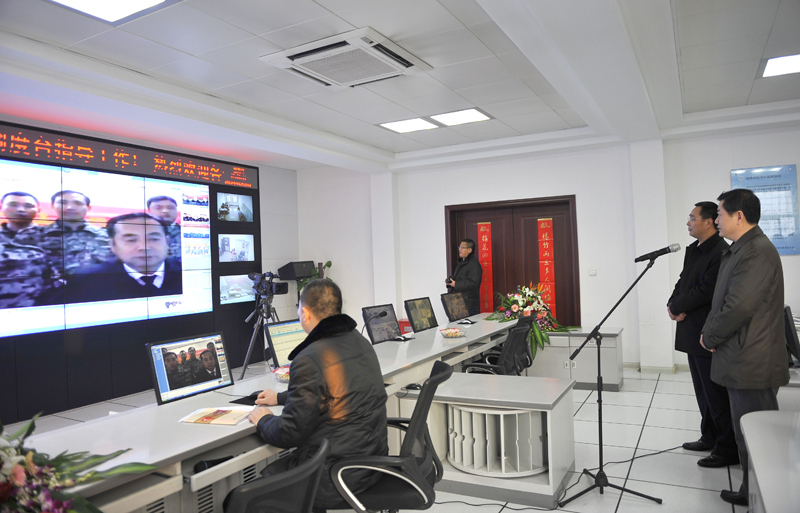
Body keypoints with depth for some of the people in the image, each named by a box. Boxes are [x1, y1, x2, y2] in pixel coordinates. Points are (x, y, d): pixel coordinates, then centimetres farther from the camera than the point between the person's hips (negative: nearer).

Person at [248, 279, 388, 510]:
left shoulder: (309, 359, -22)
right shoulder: (360, 342, 5)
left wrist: (263, 421, 4)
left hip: (337, 477, -8)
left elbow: (289, 434, -17)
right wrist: (281, 397, 27)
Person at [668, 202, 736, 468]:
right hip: (693, 332, 9)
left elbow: (705, 292, -23)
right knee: (703, 390, 19)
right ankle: (710, 438, 33)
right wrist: (674, 305, -3)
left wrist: (676, 307, -11)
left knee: (716, 394, 0)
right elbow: (683, 282, 15)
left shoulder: (721, 253, -18)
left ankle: (728, 449, 12)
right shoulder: (693, 250, 12)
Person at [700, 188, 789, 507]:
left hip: (752, 366, -10)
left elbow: (739, 307, -24)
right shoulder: (741, 250, 13)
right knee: (745, 433, 21)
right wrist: (710, 333, 6)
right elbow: (724, 301, 18)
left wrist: (710, 337, -10)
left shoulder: (757, 252, -19)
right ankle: (750, 493, 35)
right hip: (741, 362, 10)